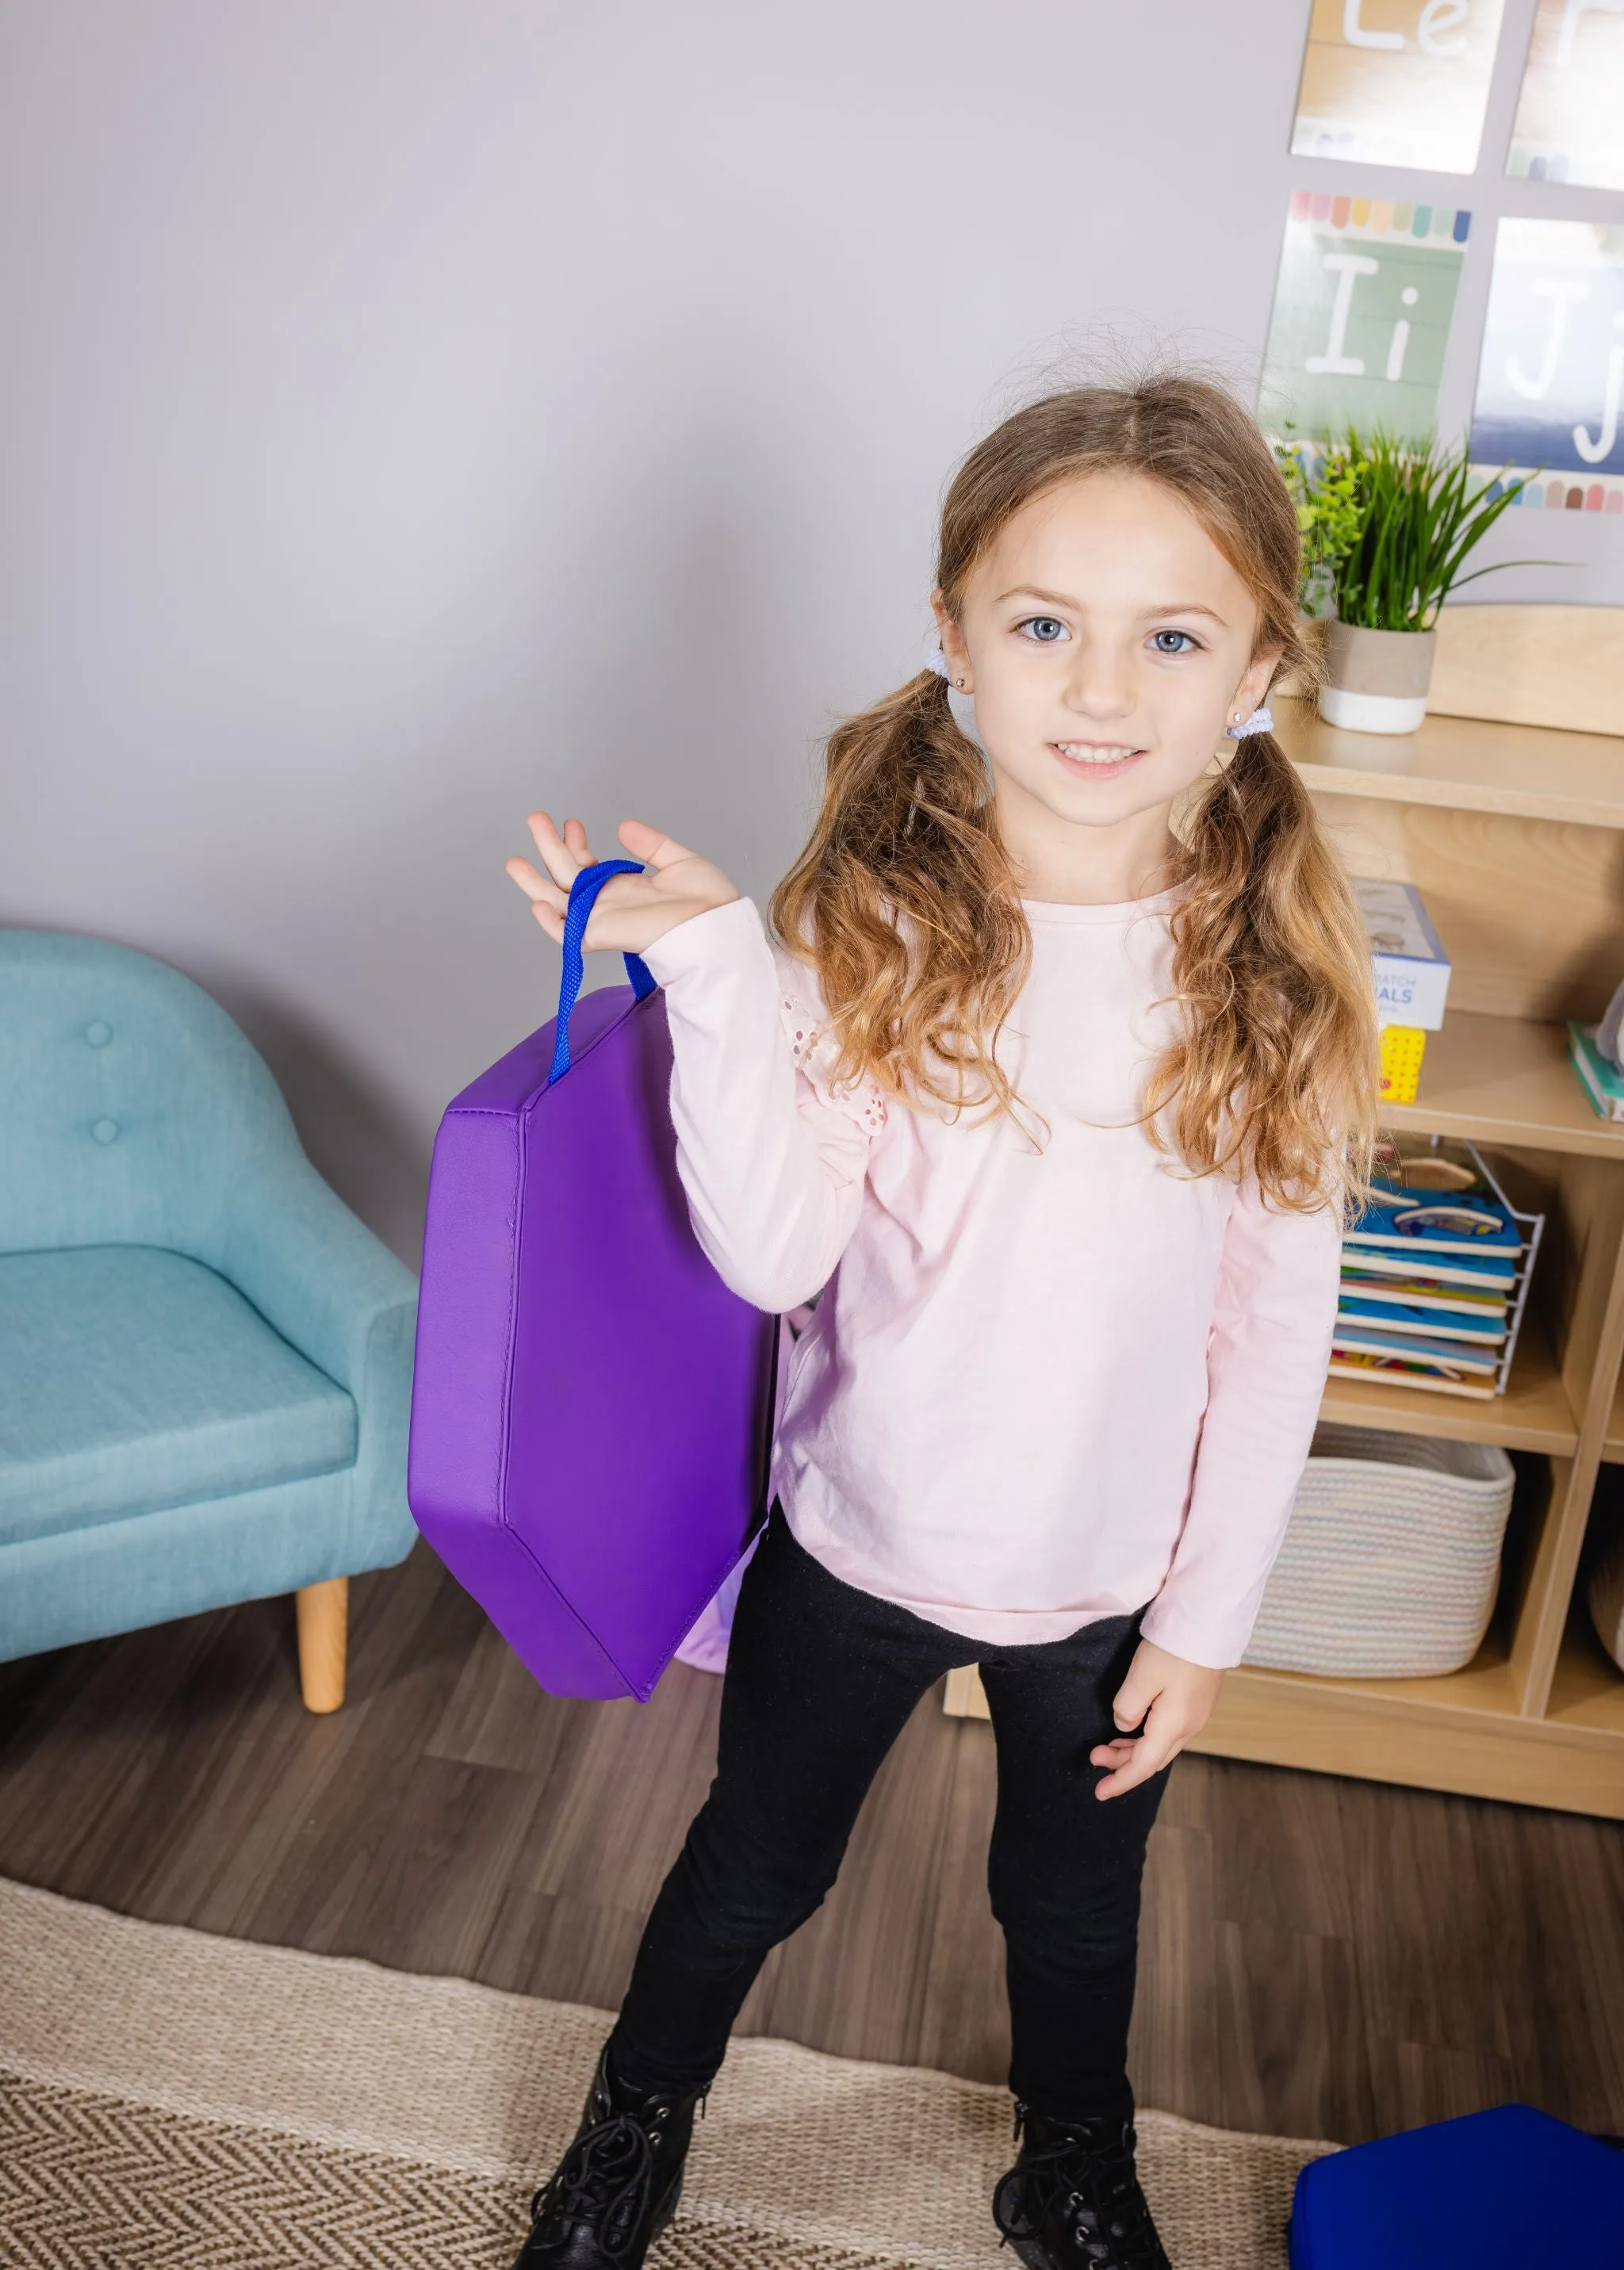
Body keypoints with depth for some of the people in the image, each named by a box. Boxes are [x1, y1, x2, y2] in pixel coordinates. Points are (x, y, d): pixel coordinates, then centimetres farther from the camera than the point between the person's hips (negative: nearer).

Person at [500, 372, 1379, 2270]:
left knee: (1074, 1907, 26)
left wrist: (1205, 1615, -5)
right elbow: (775, 1256, -22)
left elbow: (1277, 1327, -8)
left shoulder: (1276, 969, -15)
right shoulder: (869, 919, -18)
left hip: (1108, 1579, 1)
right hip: (858, 1539, 0)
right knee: (752, 1868, 23)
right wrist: (714, 969, -30)